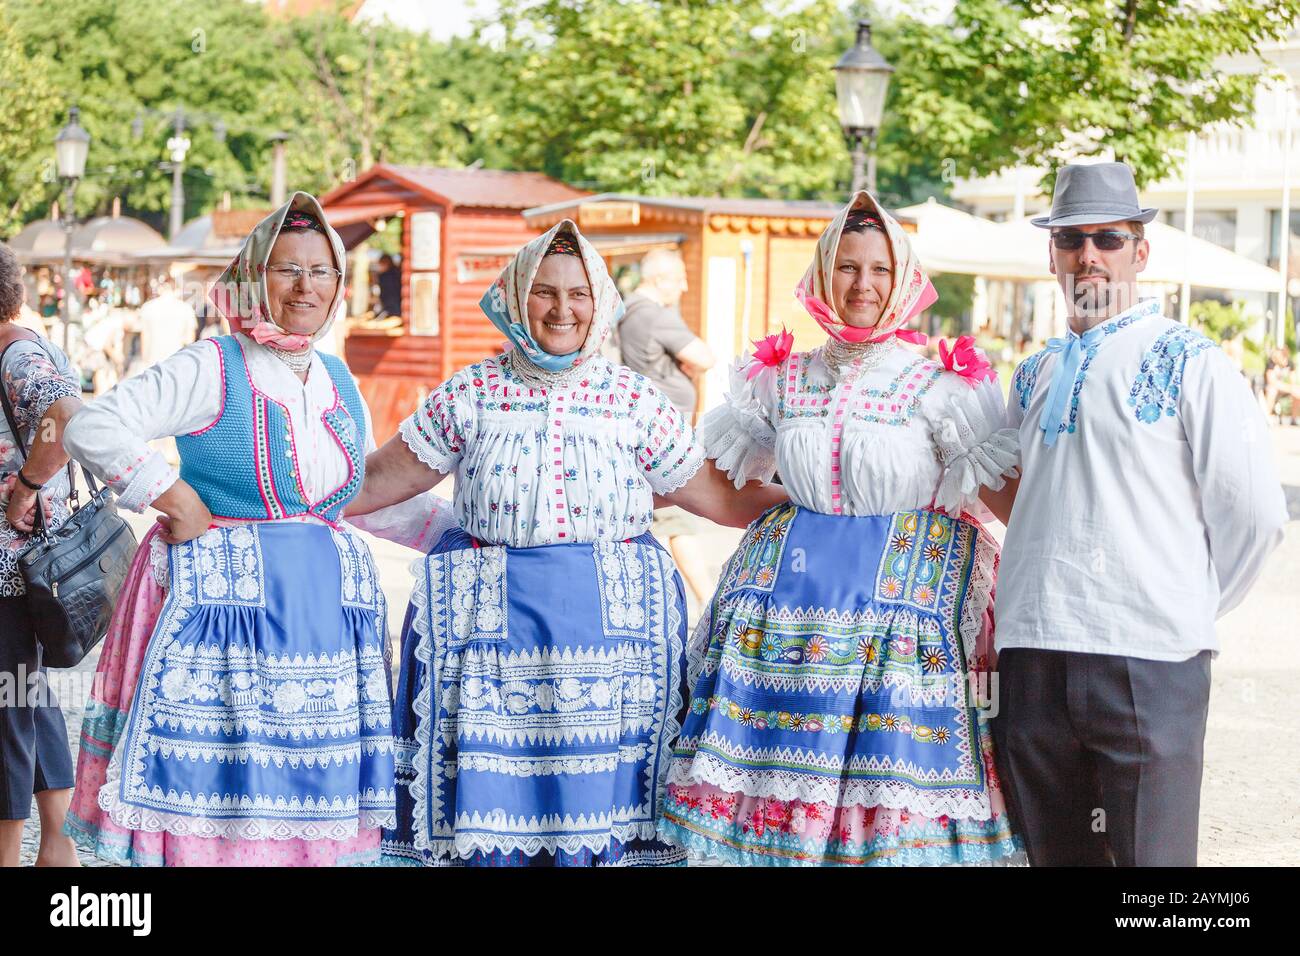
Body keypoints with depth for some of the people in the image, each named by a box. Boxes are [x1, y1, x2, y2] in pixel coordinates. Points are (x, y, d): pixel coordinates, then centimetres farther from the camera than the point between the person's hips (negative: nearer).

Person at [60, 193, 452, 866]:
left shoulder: (340, 382, 15)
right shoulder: (213, 369, -6)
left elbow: (367, 495, 25)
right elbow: (91, 429, -12)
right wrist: (173, 498, -11)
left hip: (325, 604, 6)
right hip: (223, 602, -6)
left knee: (307, 792, 6)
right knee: (218, 781, -7)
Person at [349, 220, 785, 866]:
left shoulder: (634, 400, 5)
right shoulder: (472, 394, 4)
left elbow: (716, 497, 8)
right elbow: (377, 482, 7)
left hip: (612, 619, 1)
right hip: (490, 622, 0)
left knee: (595, 801, 0)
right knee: (489, 794, -1)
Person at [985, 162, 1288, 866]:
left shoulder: (1188, 362, -1)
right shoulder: (1035, 375, 17)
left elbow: (1253, 512, -3)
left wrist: (1192, 607, 5)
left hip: (1149, 665, -5)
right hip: (1032, 658, 5)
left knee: (1152, 856, -5)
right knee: (1052, 854, 10)